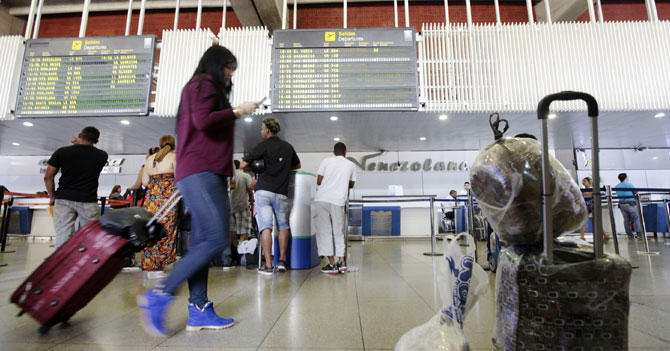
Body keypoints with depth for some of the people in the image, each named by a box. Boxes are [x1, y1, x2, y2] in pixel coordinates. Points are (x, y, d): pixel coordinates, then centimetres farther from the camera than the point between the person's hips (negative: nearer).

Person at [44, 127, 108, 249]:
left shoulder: (62, 152, 0)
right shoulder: (102, 156, 0)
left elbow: (48, 177, 3)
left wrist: (52, 196, 15)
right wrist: (78, 145, 24)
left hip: (64, 200, 0)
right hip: (88, 202, 0)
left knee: (62, 237, 1)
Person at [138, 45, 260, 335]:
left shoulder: (205, 88, 28)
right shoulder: (204, 84, -1)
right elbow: (202, 120, -18)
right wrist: (237, 111, -8)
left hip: (205, 174, 10)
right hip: (200, 172, -10)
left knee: (203, 241, 5)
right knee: (218, 238, -16)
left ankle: (199, 310, 9)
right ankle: (160, 294, -7)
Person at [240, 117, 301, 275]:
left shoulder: (263, 146, -1)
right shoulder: (288, 147, 12)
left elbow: (243, 164, -3)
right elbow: (297, 165, 26)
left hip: (263, 190, -3)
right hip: (281, 193, 3)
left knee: (265, 227, -3)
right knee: (283, 226, 15)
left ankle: (268, 265, -3)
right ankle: (282, 261, 16)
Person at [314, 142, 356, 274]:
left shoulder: (326, 161, 8)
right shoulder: (351, 165, 13)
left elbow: (319, 181, 7)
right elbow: (351, 185, 23)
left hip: (321, 199, -1)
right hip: (338, 200, 2)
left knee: (324, 231, 2)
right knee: (339, 232, 13)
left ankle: (332, 264, 1)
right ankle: (341, 262, 12)